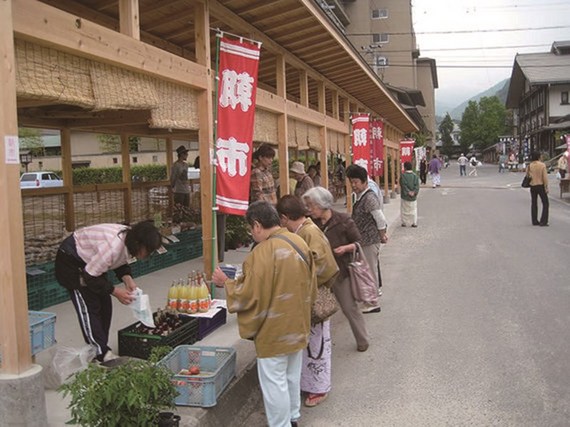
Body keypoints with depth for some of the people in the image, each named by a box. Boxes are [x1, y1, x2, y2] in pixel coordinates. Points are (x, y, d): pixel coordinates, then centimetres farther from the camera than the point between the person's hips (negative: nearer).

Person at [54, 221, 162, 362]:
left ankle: (101, 347, 14)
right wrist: (115, 291, -24)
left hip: (91, 260, 9)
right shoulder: (112, 247, -40)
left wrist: (127, 279, -13)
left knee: (104, 304, 6)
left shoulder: (130, 242, -14)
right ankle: (101, 354, -7)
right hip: (70, 260, -8)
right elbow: (90, 277, -30)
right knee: (89, 307, -11)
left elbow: (121, 263, 5)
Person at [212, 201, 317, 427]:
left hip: (274, 331, -8)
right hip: (297, 326, 8)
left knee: (274, 383, 8)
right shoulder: (299, 243, 0)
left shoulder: (263, 253, -25)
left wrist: (226, 282, -6)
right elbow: (311, 286, 9)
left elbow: (248, 296, -22)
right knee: (292, 377, 24)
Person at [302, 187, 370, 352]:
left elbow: (359, 243, -4)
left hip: (340, 271, -3)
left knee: (350, 307, 8)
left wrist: (346, 248, -21)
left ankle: (363, 340, 27)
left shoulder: (343, 220, -12)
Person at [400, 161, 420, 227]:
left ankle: (404, 222, 13)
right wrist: (414, 192, -13)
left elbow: (403, 185, -16)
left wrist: (408, 192, -14)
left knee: (404, 210, 9)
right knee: (413, 210, 11)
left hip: (405, 196, -3)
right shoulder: (415, 175, 0)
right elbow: (417, 185, -7)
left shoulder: (403, 175, -10)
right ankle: (414, 223, 12)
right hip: (413, 197, 3)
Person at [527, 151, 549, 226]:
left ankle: (535, 221, 16)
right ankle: (543, 221, -1)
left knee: (534, 204, 13)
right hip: (541, 186, -4)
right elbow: (545, 177, -12)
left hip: (532, 186, 4)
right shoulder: (542, 165, -12)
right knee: (545, 203, 5)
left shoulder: (529, 166, -2)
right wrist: (546, 187, -7)